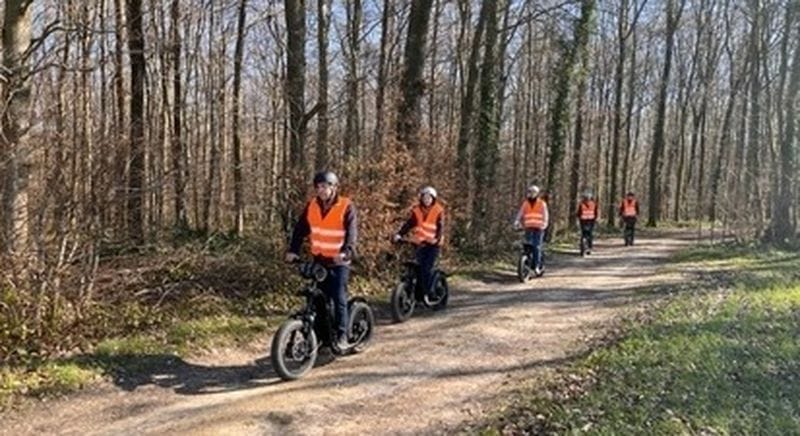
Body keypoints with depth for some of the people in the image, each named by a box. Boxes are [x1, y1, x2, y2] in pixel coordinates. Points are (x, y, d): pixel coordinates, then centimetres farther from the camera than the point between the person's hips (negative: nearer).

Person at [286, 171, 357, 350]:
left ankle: (342, 335, -1)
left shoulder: (346, 206, -8)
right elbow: (300, 228, 2)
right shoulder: (312, 206, 5)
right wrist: (293, 250, -11)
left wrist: (346, 251, -34)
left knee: (339, 298, -10)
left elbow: (352, 232, -18)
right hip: (319, 260, 4)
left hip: (339, 262, -4)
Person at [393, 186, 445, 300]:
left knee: (428, 268, -13)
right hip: (420, 243, 3)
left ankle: (430, 291, -2)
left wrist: (437, 238, -28)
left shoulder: (438, 210, -1)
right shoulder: (416, 210, 7)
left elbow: (441, 226, -10)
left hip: (433, 244, -3)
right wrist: (399, 234, -13)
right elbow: (409, 224, 1)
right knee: (421, 268, 0)